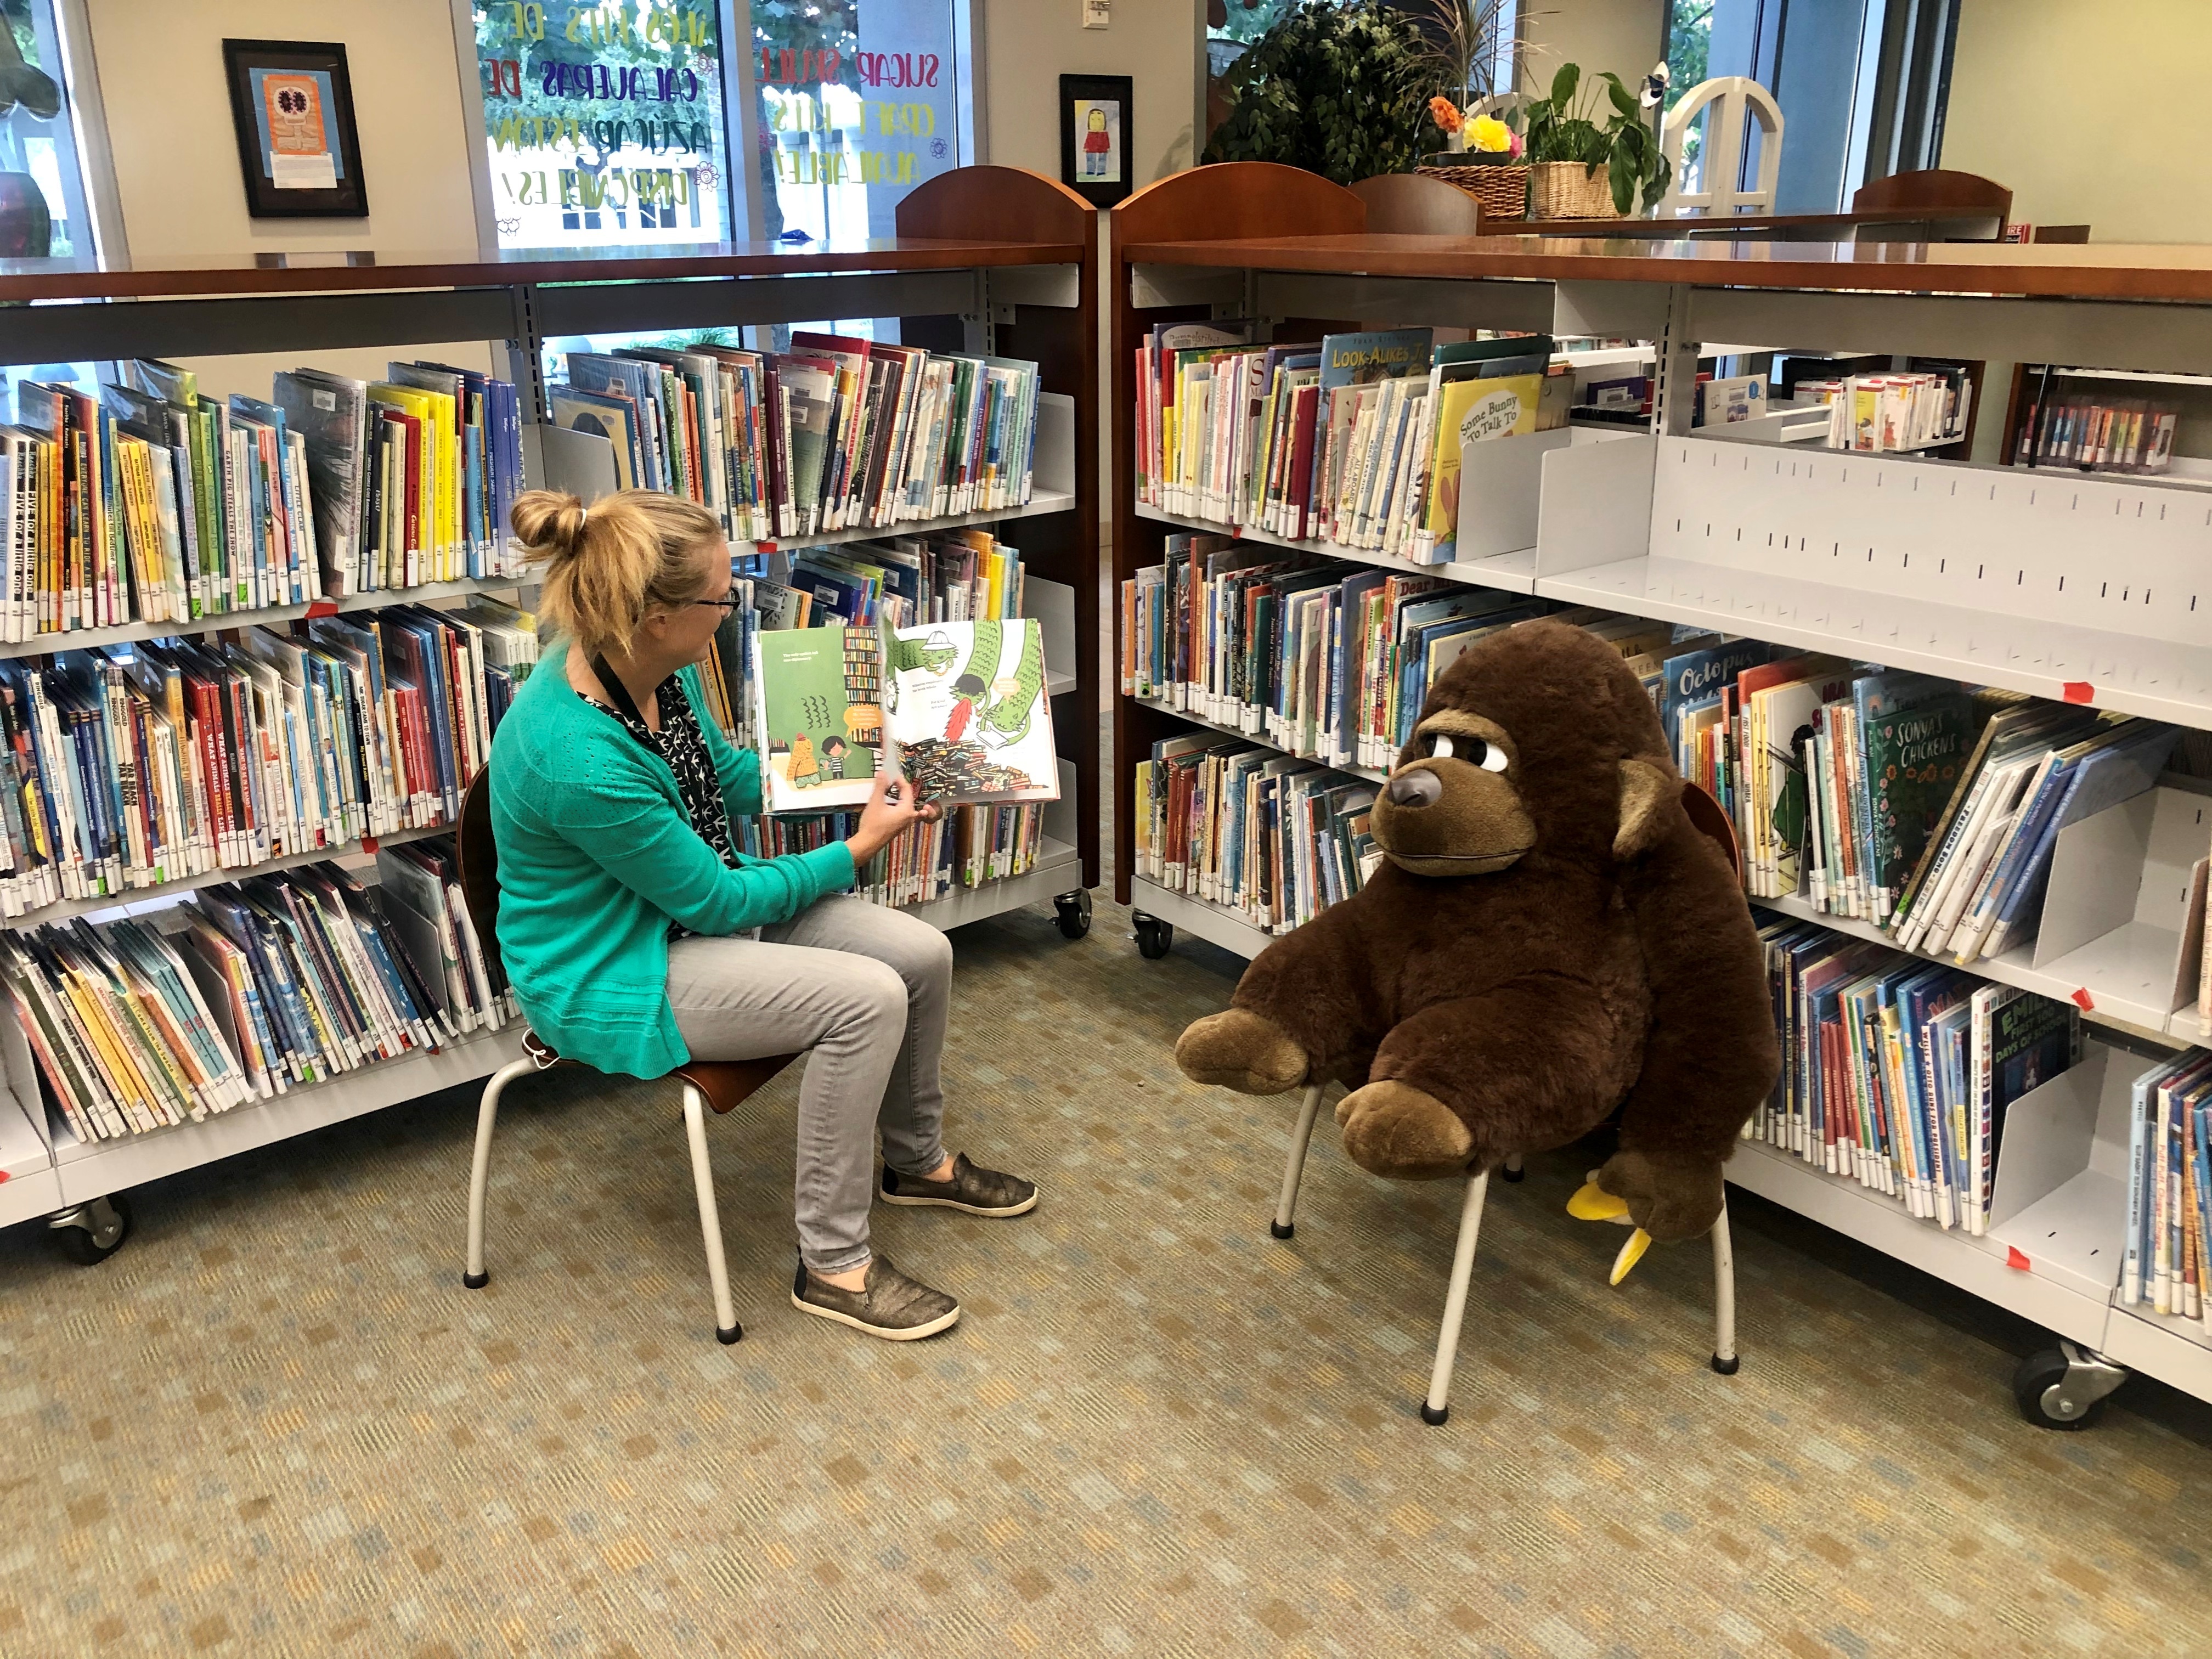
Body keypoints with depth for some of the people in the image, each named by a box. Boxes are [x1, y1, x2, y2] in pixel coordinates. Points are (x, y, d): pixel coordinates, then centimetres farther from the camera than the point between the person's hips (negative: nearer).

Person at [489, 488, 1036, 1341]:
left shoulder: (654, 666, -8)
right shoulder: (578, 759, -34)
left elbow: (725, 774, 13)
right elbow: (714, 901, -22)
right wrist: (860, 847, -12)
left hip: (690, 899, 9)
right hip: (610, 976, -8)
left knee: (921, 955, -3)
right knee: (865, 999, -23)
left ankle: (916, 1159, 24)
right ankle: (832, 1266, -6)